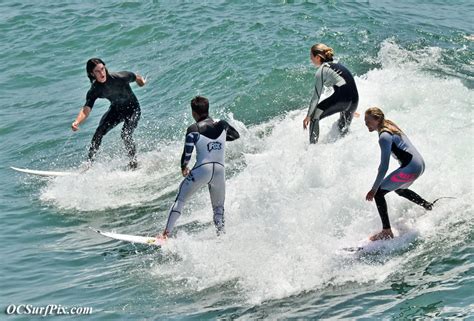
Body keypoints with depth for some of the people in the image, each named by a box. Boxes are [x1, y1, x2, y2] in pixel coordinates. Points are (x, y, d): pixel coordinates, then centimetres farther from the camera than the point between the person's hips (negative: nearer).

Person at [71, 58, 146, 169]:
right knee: (99, 132, -11)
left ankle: (133, 163, -3)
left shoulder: (120, 77, -30)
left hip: (132, 109, -4)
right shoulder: (94, 91, -21)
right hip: (116, 109, 4)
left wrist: (141, 81, 15)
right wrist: (77, 122, -47)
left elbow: (136, 77, -9)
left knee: (126, 135, -22)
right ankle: (89, 162, -1)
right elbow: (86, 109, -27)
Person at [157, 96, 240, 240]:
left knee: (180, 200, 8)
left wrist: (183, 167, 13)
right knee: (219, 208, 20)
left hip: (202, 169, -3)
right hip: (220, 171, 4)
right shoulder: (222, 124, 7)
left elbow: (187, 154, -5)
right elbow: (236, 135, 27)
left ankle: (166, 233, 3)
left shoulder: (194, 129, -4)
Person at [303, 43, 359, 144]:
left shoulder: (322, 70, 1)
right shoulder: (337, 65, 26)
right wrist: (351, 110, 42)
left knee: (314, 116, 3)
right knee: (343, 129, 24)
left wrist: (308, 116, 3)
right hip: (354, 101, 8)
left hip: (341, 98, -8)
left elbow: (316, 95, -2)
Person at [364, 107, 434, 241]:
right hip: (420, 165, 10)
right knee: (399, 189, 36)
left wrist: (374, 189, -19)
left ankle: (386, 231, -8)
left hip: (410, 168, -10)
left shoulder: (384, 137, -17)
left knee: (378, 193, -5)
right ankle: (429, 206, 38)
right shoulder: (389, 126, 11)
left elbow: (384, 167, -21)